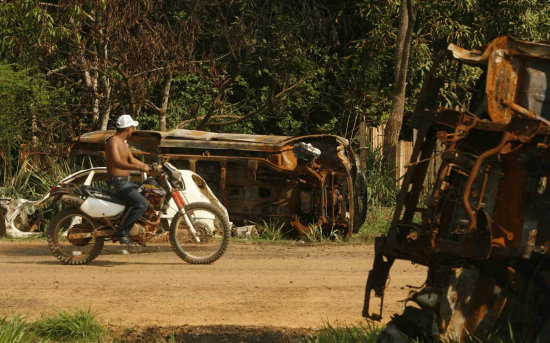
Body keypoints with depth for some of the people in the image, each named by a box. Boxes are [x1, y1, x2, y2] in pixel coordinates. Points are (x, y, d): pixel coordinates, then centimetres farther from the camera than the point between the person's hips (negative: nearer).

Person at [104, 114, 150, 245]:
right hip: (118, 183, -11)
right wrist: (139, 167, -37)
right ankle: (121, 233, -23)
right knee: (141, 203, -26)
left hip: (127, 182, 11)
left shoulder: (123, 142, 18)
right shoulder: (113, 141, -15)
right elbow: (118, 163, -29)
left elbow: (132, 160, 25)